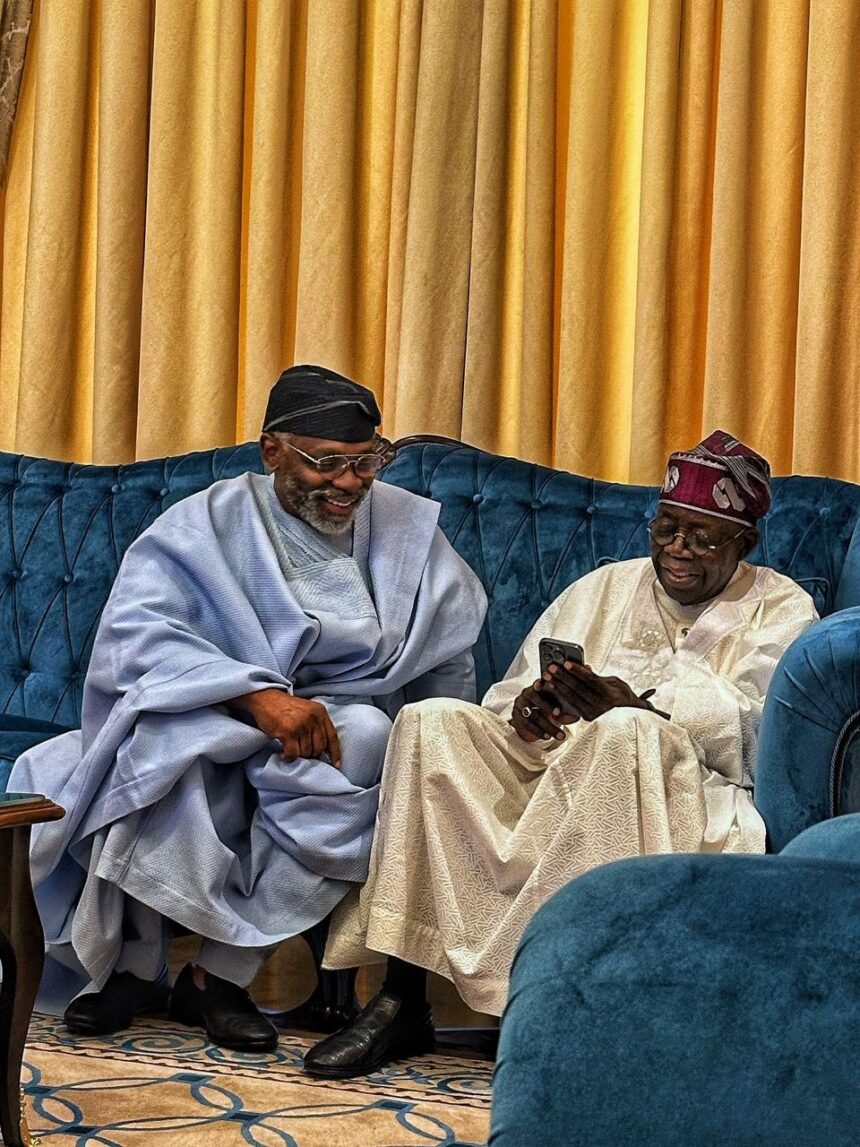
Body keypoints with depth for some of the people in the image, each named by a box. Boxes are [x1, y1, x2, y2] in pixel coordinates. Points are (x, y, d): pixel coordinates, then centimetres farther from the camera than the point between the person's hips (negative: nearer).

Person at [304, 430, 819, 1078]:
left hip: (698, 804, -5)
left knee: (627, 732, -36)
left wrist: (632, 704, -26)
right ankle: (401, 1001, -24)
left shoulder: (782, 611, 8)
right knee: (432, 722, -17)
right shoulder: (604, 588, 21)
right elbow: (511, 701, 13)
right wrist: (528, 712, -13)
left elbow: (751, 735, -10)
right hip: (555, 781, 5)